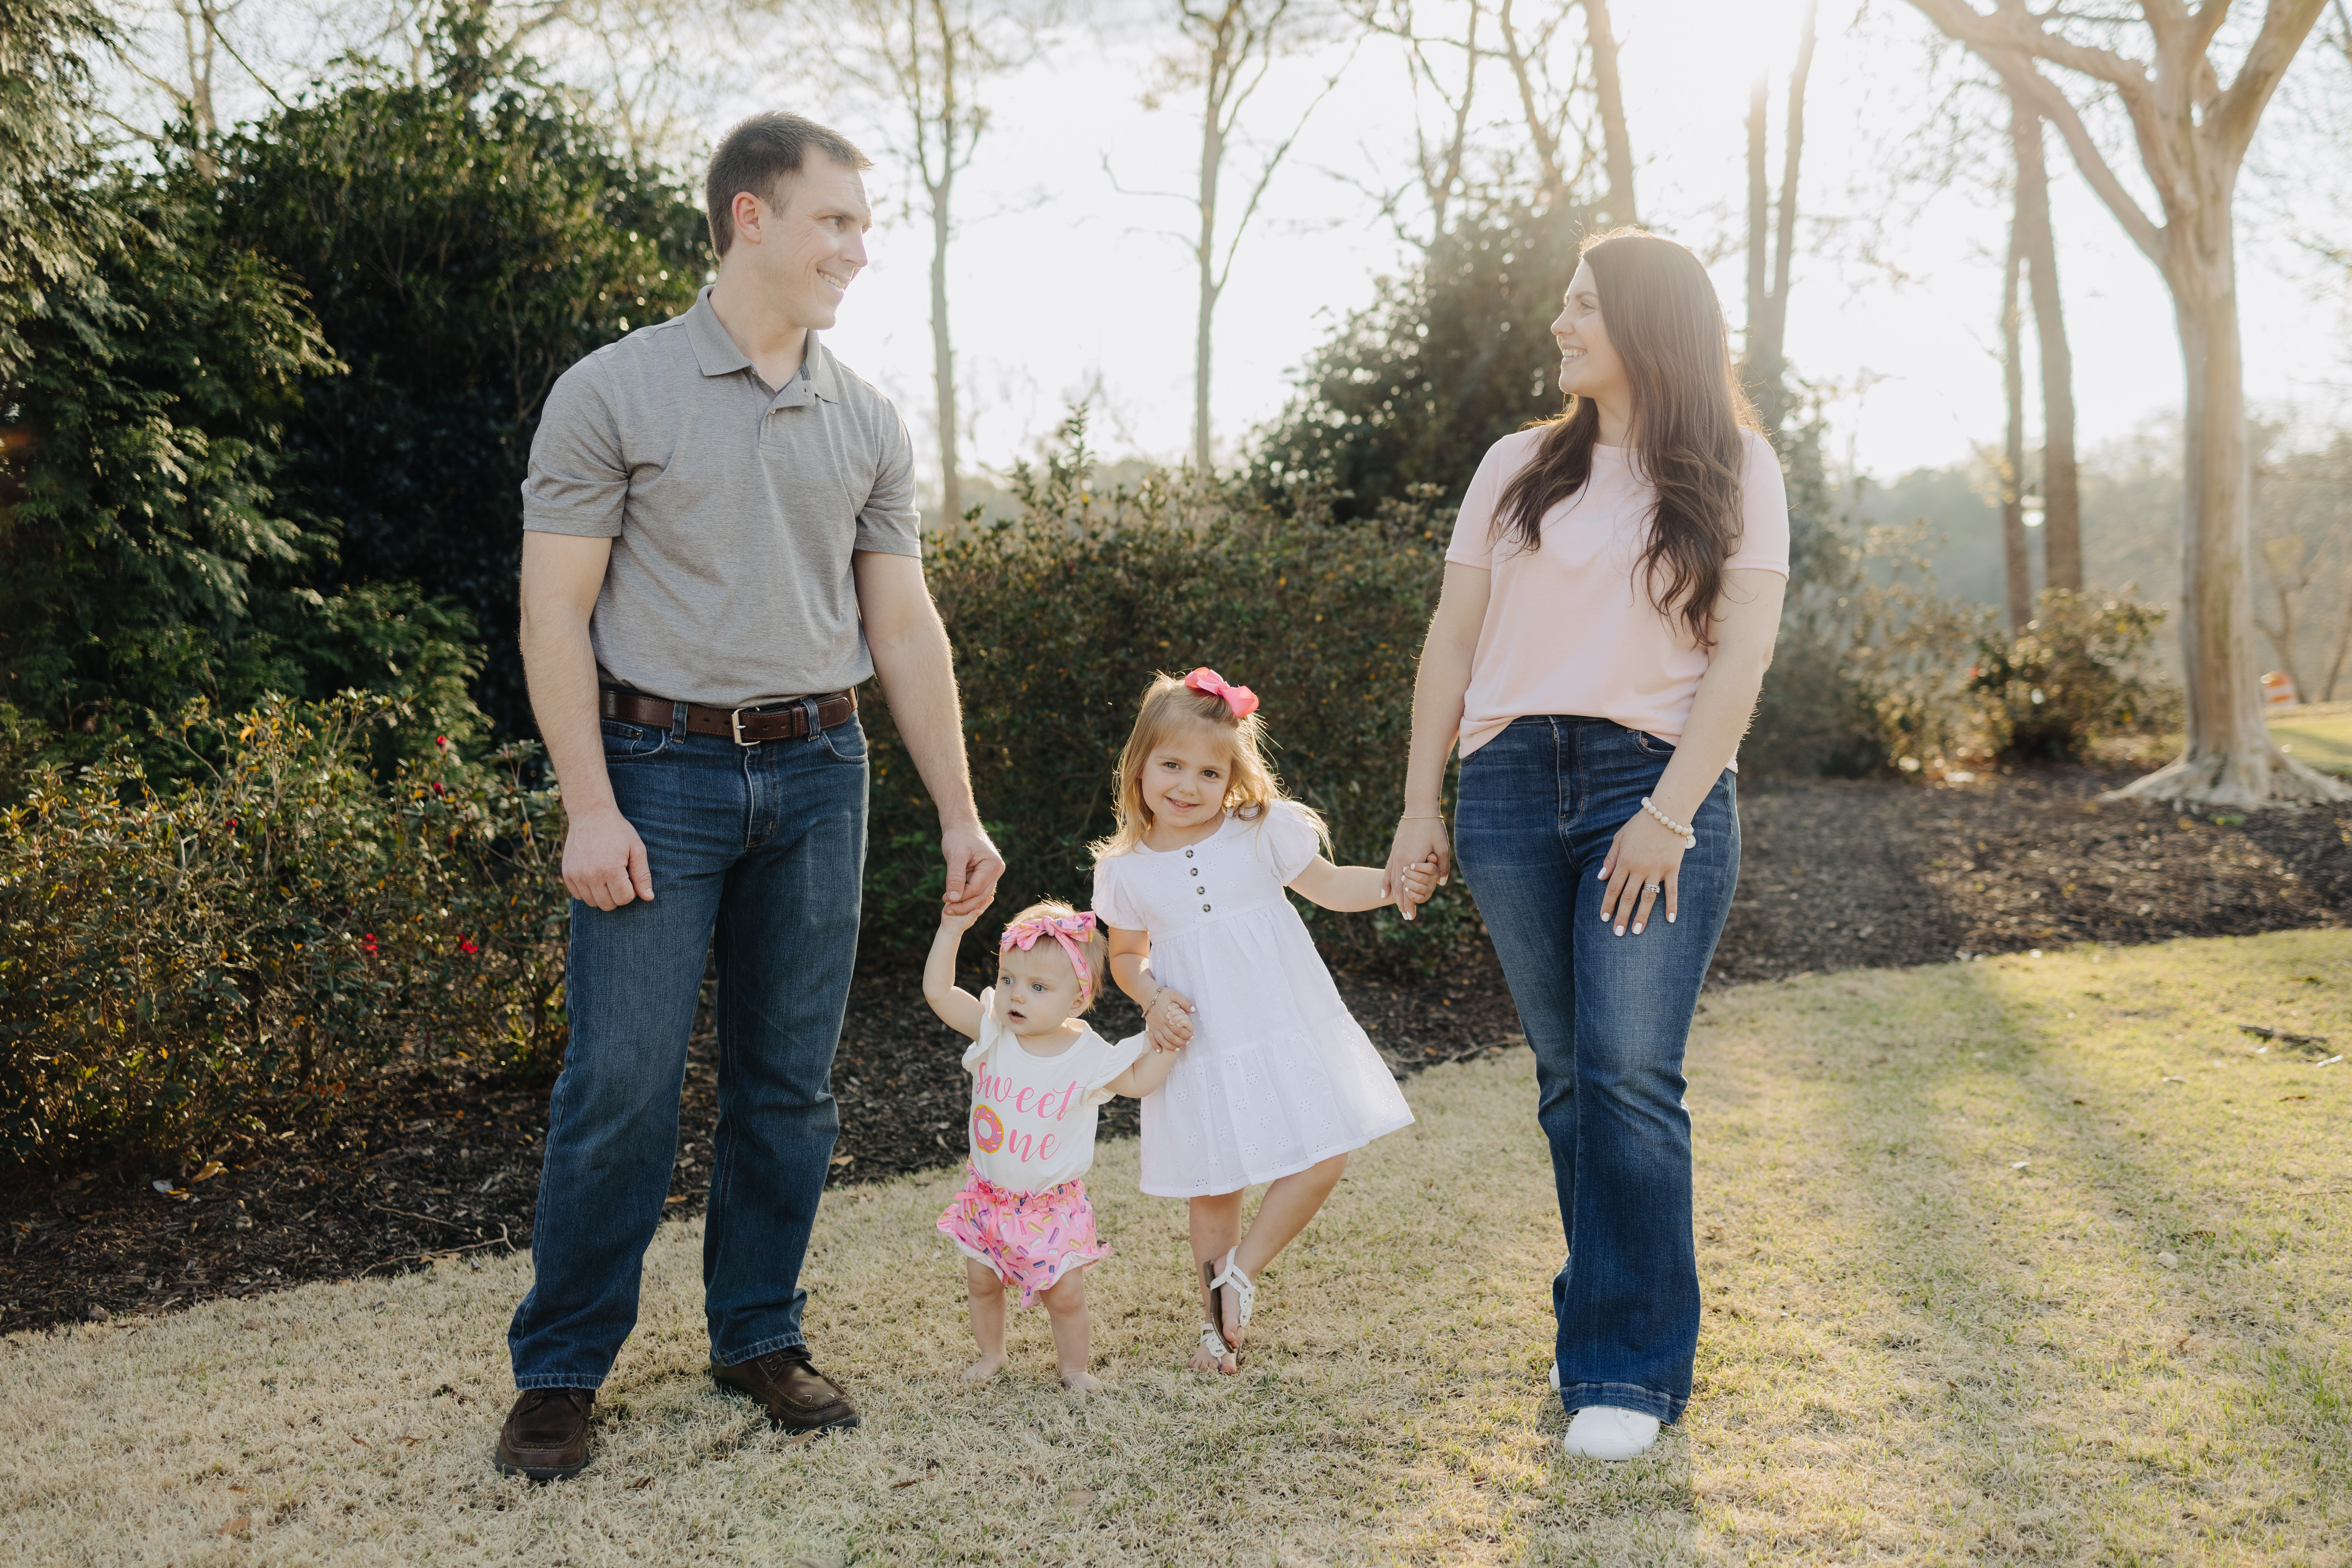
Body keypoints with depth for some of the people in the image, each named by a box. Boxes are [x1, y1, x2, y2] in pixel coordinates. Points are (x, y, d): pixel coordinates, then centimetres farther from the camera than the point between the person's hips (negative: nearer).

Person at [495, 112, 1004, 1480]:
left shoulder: (869, 423, 10)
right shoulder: (615, 393, -2)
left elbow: (906, 627, 12)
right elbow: (555, 613, -5)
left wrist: (960, 813, 10)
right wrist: (590, 808, -12)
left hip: (818, 772, 4)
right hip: (662, 767, -4)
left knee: (790, 1079, 9)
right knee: (622, 1082, -3)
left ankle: (762, 1336, 24)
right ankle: (561, 1371, 13)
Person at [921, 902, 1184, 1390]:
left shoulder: (1088, 1055, -14)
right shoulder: (993, 1031, -11)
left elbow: (1137, 1082, 0)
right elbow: (937, 991, -17)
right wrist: (951, 930, -23)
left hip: (1052, 1203, -2)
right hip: (990, 1195, 2)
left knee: (1065, 1294, 1)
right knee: (981, 1280, 13)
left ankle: (1074, 1367, 24)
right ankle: (991, 1354, 38)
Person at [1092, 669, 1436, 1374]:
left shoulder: (1263, 830, -4)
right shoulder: (1124, 870, -1)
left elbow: (1326, 884, 7)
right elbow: (1127, 956, 13)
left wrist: (1392, 883, -10)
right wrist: (1153, 998, -7)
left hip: (1287, 1030, 0)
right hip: (1201, 1048, 0)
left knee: (1323, 1160, -8)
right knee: (1214, 1187, 6)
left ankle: (1237, 1275, 13)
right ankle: (1217, 1323, 26)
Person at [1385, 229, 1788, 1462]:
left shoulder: (1733, 474, 6)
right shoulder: (1519, 469, 13)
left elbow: (1740, 656, -2)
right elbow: (1452, 638, 12)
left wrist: (1670, 814, -12)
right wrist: (1419, 804, 6)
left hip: (1656, 784, -3)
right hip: (1510, 786, 3)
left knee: (1631, 1075, -11)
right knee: (1569, 1076, 6)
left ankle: (1630, 1368, -3)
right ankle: (1605, 1317, 18)